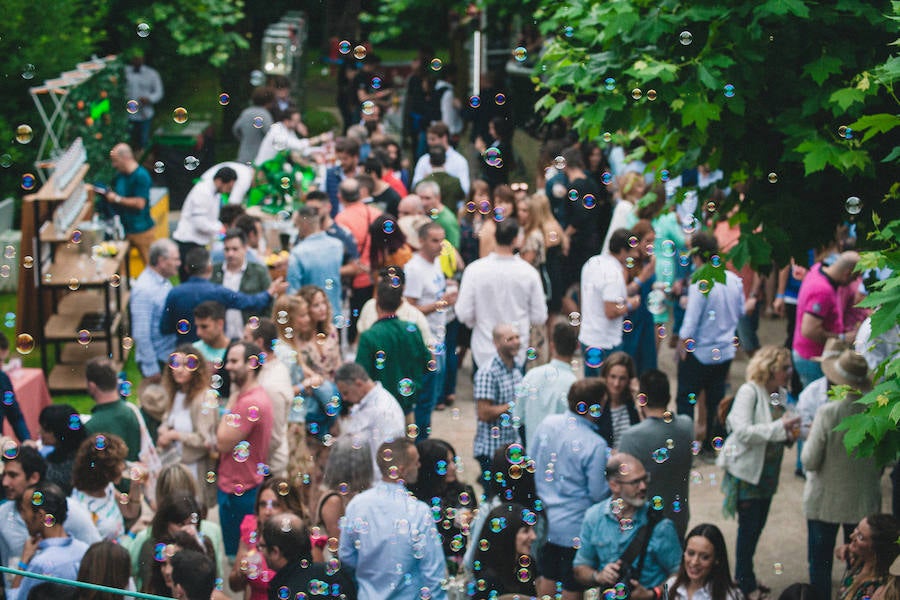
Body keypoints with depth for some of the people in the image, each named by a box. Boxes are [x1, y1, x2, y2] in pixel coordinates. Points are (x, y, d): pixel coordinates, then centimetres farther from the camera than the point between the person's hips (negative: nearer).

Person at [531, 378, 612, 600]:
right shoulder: (595, 446, -24)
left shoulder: (547, 424, -7)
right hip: (574, 527, -6)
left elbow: (533, 464, 7)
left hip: (545, 520, 6)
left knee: (546, 577, 21)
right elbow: (598, 494, -17)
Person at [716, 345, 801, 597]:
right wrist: (780, 427, -30)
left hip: (769, 471, 7)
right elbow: (743, 431, -26)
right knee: (748, 527, -1)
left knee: (757, 526, 15)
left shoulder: (781, 394, 6)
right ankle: (745, 584, 11)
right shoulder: (749, 392, -17)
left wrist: (790, 434, -4)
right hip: (748, 471, -7)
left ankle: (746, 577, 28)